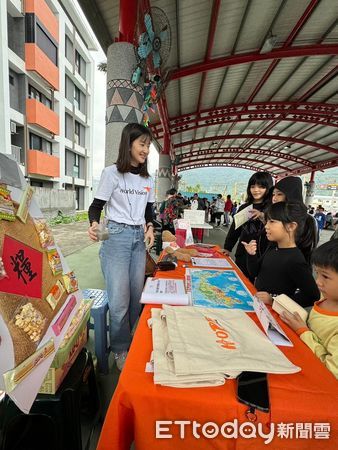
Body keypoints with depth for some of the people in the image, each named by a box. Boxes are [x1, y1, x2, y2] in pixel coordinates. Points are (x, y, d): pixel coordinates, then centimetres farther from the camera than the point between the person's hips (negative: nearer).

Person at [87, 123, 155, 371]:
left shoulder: (148, 179, 12)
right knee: (120, 299, -2)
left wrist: (150, 227, -1)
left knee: (137, 294, 12)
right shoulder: (112, 173, -5)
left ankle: (131, 342, 34)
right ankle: (120, 350, 23)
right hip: (117, 237, -5)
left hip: (139, 238, 6)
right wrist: (94, 224, -24)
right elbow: (96, 206, -4)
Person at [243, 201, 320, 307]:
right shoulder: (272, 248, -1)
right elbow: (255, 272, 8)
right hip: (256, 300, 5)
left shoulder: (295, 261, -21)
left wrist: (274, 300, -18)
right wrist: (252, 255, -10)